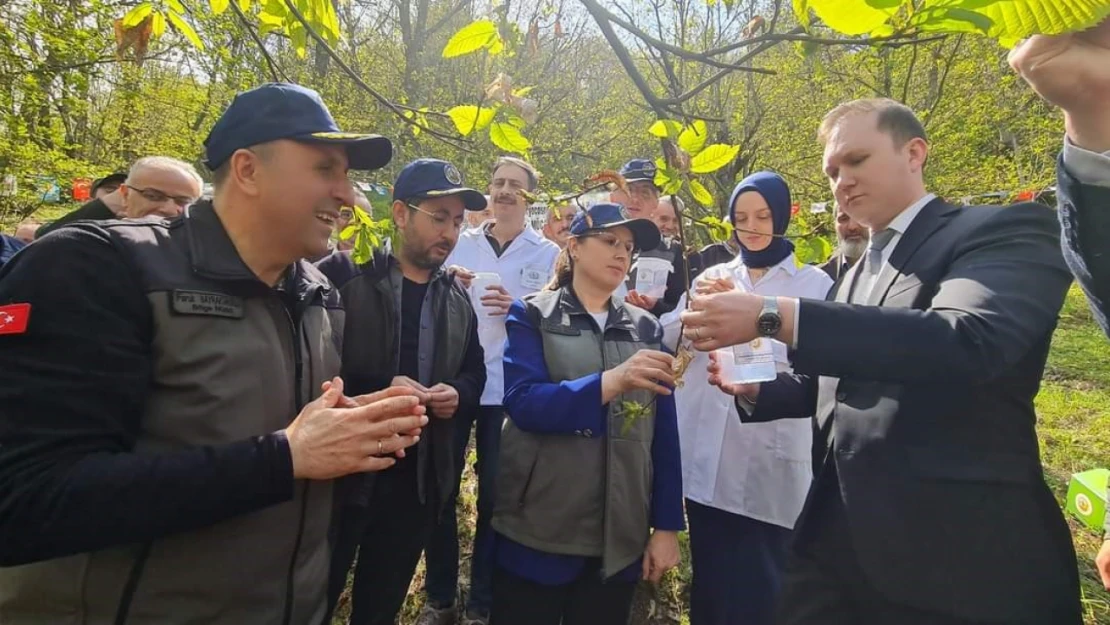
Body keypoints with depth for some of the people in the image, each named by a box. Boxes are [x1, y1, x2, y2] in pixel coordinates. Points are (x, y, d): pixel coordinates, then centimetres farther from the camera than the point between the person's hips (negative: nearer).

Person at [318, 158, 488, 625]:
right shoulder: (341, 274, -7)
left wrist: (457, 393, -3)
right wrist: (376, 390, -20)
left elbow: (475, 372, 19)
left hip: (418, 481, 5)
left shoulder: (458, 299, 11)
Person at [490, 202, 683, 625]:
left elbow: (665, 434, 4)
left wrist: (667, 526, 1)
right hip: (538, 532, -2)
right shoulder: (533, 316, -1)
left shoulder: (647, 329, 6)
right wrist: (612, 381, -30)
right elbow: (522, 402, -17)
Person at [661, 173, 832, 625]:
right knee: (709, 584, 17)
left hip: (769, 463, -3)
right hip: (705, 458, 4)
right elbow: (666, 338, 0)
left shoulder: (813, 283, 0)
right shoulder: (713, 276, 11)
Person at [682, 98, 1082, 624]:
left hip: (957, 555, -6)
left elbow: (967, 343, -28)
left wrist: (771, 317, -31)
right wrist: (755, 387, 1)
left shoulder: (1007, 231, -8)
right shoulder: (852, 276, 14)